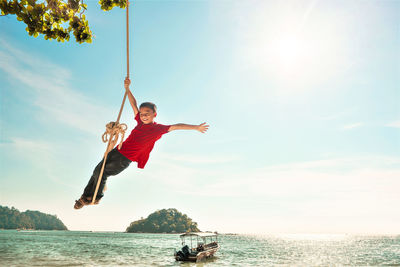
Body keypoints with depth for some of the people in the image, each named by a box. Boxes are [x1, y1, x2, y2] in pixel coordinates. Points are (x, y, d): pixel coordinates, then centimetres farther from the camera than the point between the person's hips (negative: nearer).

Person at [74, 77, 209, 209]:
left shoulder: (158, 128, -12)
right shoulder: (140, 121, 5)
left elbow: (176, 126, -16)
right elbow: (134, 104, 10)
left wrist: (196, 127, -20)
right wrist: (127, 88, 2)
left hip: (125, 159, -7)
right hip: (117, 150, 7)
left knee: (100, 173, -7)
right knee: (97, 170, 9)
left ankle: (96, 197, 17)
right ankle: (86, 195, 26)